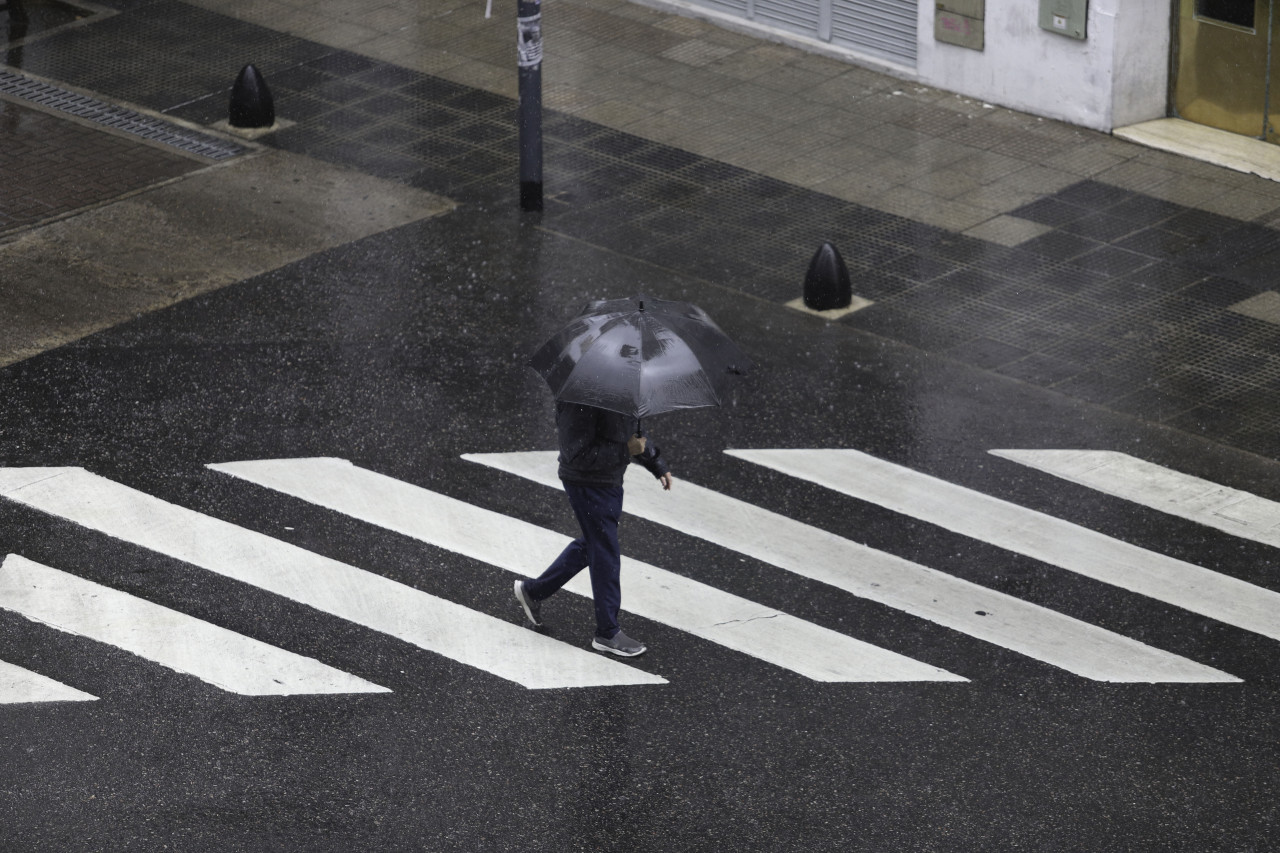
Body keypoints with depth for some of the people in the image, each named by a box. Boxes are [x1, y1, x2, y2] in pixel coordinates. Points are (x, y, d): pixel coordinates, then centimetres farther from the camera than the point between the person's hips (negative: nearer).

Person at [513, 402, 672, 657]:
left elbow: (633, 432, 20)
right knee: (606, 557, -2)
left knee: (589, 547, 23)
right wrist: (625, 450, -29)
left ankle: (533, 591, 39)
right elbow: (577, 455, -29)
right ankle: (608, 634, 10)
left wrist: (657, 465, 17)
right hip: (588, 484, -10)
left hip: (610, 481, 10)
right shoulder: (580, 402, -27)